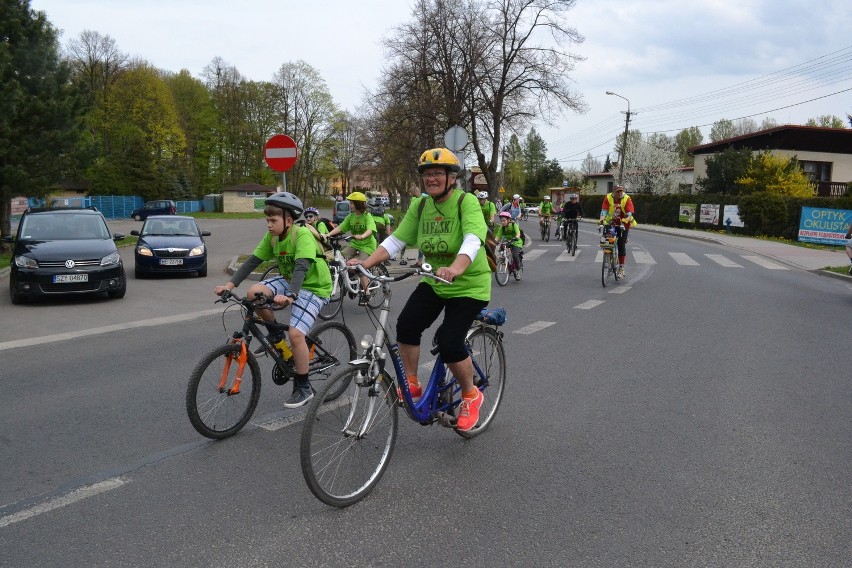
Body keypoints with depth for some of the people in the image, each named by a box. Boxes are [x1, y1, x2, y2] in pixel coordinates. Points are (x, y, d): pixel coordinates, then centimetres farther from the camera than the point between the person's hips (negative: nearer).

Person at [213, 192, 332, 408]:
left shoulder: (302, 235, -24)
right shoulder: (272, 236, -3)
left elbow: (302, 267, -38)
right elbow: (253, 260, -6)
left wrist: (290, 295, -52)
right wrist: (230, 284, -18)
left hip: (313, 287, -7)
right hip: (288, 281, 7)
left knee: (295, 334, -22)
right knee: (254, 292, -19)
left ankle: (303, 388, -3)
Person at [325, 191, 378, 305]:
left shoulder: (367, 216, -12)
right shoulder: (351, 216, 3)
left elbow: (370, 230, -30)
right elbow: (340, 228, -4)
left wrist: (361, 236, -50)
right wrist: (328, 234, -20)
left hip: (367, 245, -5)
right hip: (354, 244, 5)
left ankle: (365, 293, -1)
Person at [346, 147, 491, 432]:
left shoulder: (466, 202, -17)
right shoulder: (420, 206, 0)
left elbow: (473, 241, -34)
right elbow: (396, 240, -5)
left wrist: (455, 269, -53)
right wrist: (366, 262, -20)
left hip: (468, 284, -5)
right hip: (433, 282, 5)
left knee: (448, 341, -16)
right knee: (406, 324, -16)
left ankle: (471, 396, 11)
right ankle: (411, 384, 5)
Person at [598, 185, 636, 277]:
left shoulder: (627, 199, -12)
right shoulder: (608, 198, -9)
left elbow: (629, 213, -19)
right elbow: (604, 210, -16)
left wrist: (624, 221, -37)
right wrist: (601, 219, -34)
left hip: (623, 224, -2)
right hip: (611, 224, 2)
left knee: (621, 245, -5)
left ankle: (621, 268, 3)